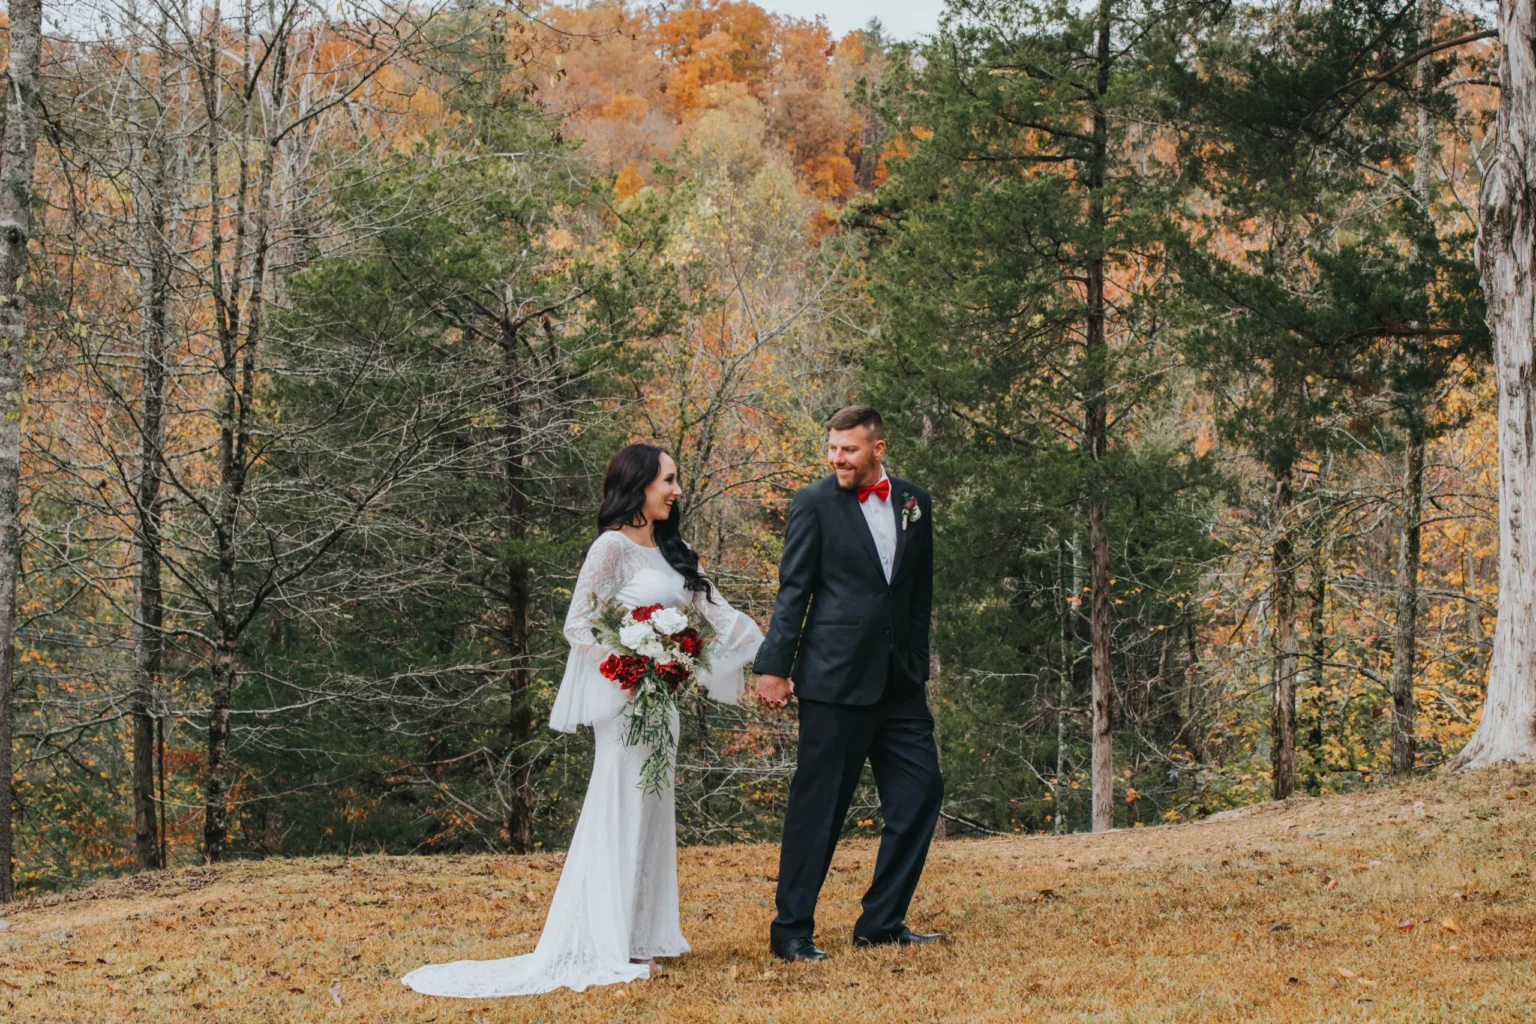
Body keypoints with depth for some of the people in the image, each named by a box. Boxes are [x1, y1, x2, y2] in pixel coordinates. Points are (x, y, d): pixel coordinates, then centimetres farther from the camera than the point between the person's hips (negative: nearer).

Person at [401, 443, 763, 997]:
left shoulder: (671, 551, 12)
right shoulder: (613, 546, -11)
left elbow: (716, 610, 10)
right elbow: (577, 625, -12)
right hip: (623, 697, -8)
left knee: (651, 811, 10)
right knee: (620, 810, -4)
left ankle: (641, 935, 18)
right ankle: (609, 946, 2)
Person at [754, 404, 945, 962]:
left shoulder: (914, 502, 10)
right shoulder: (814, 502, -3)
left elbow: (921, 590, 16)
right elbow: (793, 591, -5)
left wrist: (918, 664, 15)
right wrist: (775, 666, -9)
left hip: (899, 680, 6)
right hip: (835, 679, -5)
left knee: (920, 791, 6)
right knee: (818, 804, -2)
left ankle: (882, 921, 18)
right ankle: (791, 930, 8)